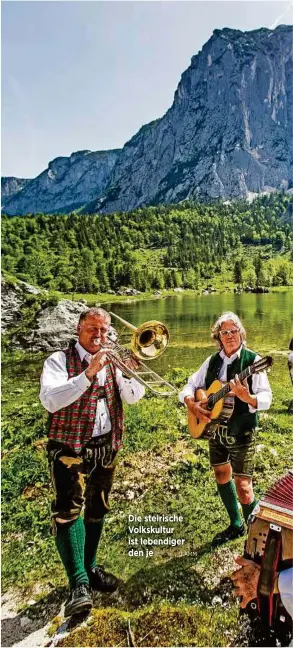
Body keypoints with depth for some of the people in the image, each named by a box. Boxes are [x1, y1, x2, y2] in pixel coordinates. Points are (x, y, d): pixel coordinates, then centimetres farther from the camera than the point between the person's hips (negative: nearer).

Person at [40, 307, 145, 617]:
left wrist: (129, 373, -23)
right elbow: (51, 400, -25)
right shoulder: (59, 360, -9)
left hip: (105, 448, 5)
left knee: (97, 510, 16)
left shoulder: (112, 361, 6)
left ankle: (90, 568, 33)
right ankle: (79, 584, -4)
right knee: (68, 510, -13)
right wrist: (88, 374, -31)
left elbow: (134, 397, -3)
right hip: (69, 448, -5)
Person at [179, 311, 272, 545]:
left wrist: (248, 398, -39)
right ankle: (235, 525, 40)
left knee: (243, 488, -7)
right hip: (216, 429, 6)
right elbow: (189, 386, 7)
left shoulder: (252, 360, -11)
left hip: (242, 433, -6)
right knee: (222, 476, 19)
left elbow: (266, 398, -19)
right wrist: (192, 404, -13)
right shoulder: (212, 361, 4)